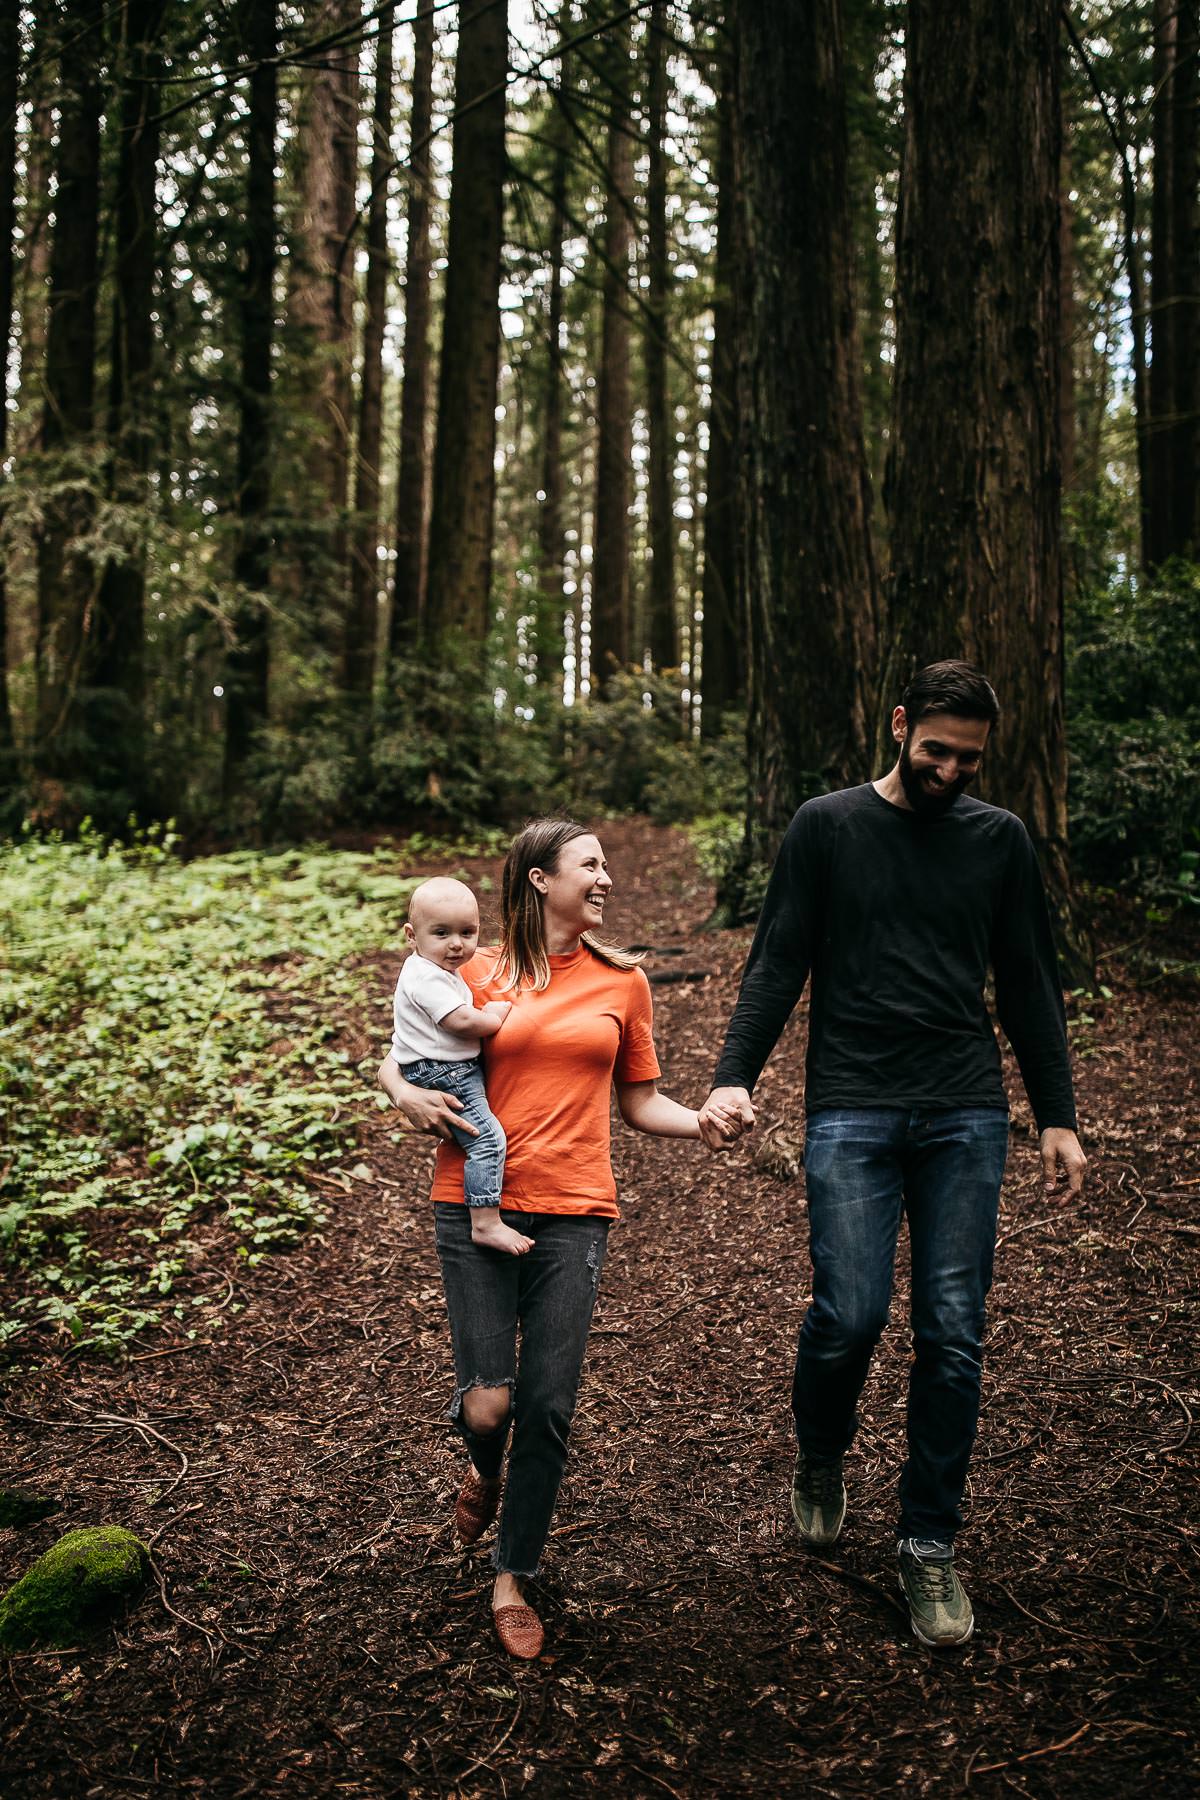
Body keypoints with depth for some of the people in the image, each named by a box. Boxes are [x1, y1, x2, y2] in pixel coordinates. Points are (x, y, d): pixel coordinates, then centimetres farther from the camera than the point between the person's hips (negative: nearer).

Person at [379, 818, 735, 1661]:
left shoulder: (622, 981, 8)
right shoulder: (476, 975, 3)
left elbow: (639, 1101, 13)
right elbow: (395, 1058, 15)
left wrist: (704, 1120, -5)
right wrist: (405, 1094, -6)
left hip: (574, 1212, 1)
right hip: (476, 1205, -1)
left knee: (548, 1408, 2)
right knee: (488, 1402, -3)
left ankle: (514, 1580, 24)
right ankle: (485, 1469, 36)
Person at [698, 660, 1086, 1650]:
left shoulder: (999, 838, 10)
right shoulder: (827, 826, 4)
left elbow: (1031, 985, 14)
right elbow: (777, 965, 3)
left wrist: (1058, 1115, 10)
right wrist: (734, 1076, -10)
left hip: (967, 1115, 2)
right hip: (852, 1112, -2)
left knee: (953, 1334, 1)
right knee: (849, 1314, -10)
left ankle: (930, 1545, 18)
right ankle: (822, 1464, 23)